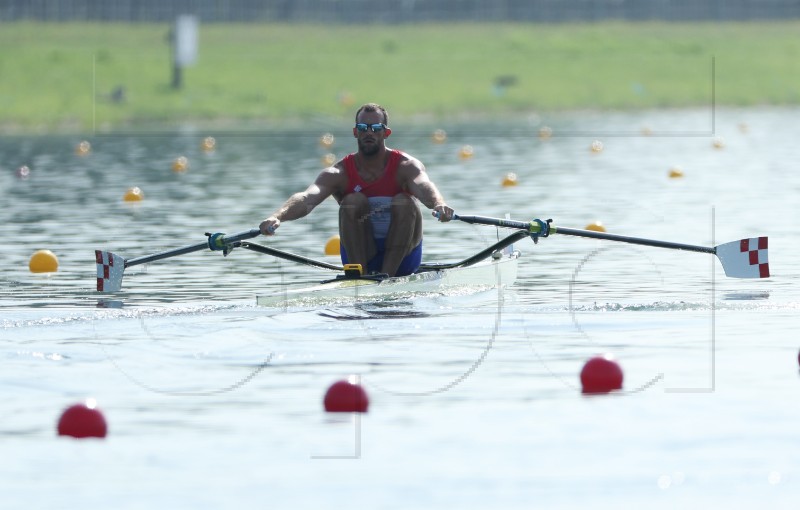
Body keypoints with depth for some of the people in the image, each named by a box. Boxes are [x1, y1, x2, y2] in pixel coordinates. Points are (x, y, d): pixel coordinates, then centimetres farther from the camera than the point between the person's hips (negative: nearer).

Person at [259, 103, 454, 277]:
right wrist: (277, 217, -46)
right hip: (360, 255, 1)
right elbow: (307, 198, -24)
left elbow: (424, 186, -32)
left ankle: (387, 274, -27)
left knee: (405, 202, -24)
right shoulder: (339, 173, -6)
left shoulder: (406, 166, -8)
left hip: (401, 256, 0)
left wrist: (439, 205, -57)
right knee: (353, 201, -22)